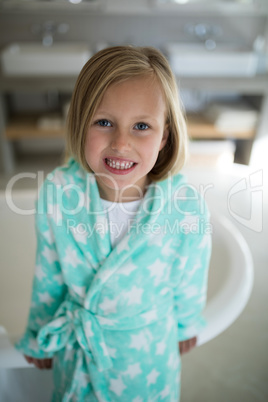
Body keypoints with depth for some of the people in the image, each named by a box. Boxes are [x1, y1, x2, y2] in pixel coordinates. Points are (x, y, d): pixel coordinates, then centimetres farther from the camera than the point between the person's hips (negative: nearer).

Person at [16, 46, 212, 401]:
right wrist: (39, 336, 7)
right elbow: (48, 275, -8)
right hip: (75, 346, 2)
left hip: (146, 350, 0)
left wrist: (186, 324, 9)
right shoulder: (57, 191, -25)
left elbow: (190, 281, -9)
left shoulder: (187, 207, -29)